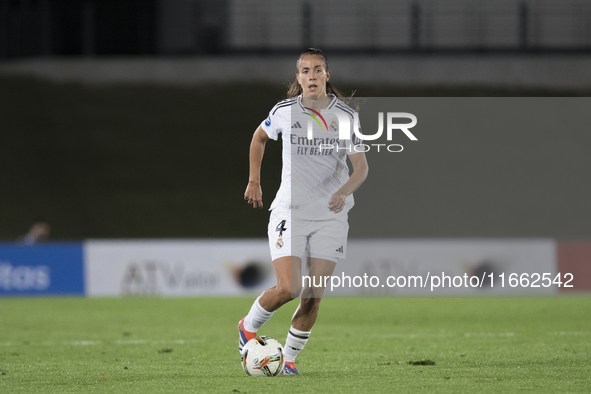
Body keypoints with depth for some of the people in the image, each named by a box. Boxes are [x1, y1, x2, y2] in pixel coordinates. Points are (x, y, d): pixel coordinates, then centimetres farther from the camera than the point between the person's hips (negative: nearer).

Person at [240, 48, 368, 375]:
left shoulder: (345, 115, -3)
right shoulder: (284, 111, -2)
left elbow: (361, 166, -6)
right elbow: (259, 137, 18)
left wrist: (345, 190, -25)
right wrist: (254, 182, 18)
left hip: (330, 215, 1)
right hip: (290, 211, -1)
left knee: (314, 296, -2)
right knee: (288, 289, -15)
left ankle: (289, 357, 15)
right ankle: (248, 327, 13)